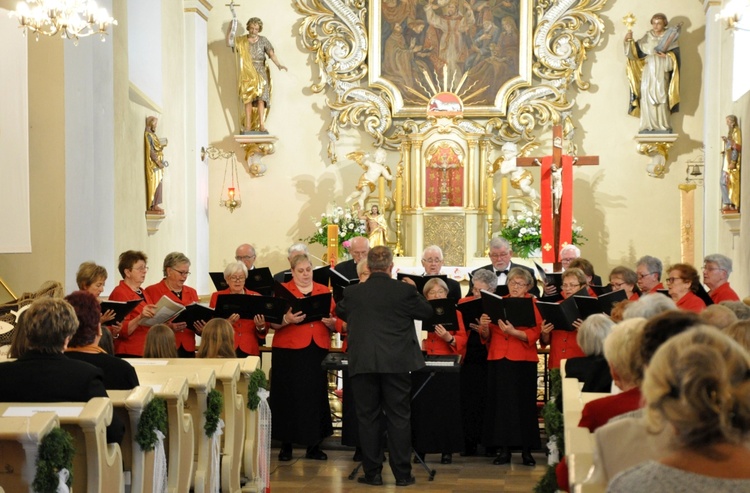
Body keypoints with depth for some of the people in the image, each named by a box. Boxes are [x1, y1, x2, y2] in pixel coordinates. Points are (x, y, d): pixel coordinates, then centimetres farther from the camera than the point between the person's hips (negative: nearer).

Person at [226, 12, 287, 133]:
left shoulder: (263, 40, 5)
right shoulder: (241, 41, 7)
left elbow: (271, 53, -7)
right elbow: (228, 42, -5)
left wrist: (278, 64, -24)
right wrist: (231, 26, -12)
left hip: (260, 72, 0)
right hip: (247, 73, 0)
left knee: (261, 98, -11)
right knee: (247, 99, -6)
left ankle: (261, 125, -13)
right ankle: (248, 126, -8)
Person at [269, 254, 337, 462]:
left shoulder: (324, 291, 13)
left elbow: (335, 323, 12)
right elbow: (272, 323, -3)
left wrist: (330, 322, -10)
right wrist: (286, 319, -22)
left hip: (318, 350, 3)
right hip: (289, 351, -2)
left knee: (316, 395, 1)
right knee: (289, 396, -2)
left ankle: (313, 445, 9)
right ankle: (286, 445, 6)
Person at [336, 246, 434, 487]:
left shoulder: (352, 293, 0)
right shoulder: (405, 291, -6)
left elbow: (340, 312, 20)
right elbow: (427, 312, 8)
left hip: (362, 364, 1)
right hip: (396, 363, -1)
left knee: (367, 417, 8)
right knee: (399, 418, 6)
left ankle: (372, 473, 10)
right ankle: (402, 474, 9)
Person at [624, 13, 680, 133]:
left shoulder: (670, 38, 6)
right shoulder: (647, 38, 10)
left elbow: (675, 58, 0)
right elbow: (634, 52, 3)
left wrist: (666, 57, -19)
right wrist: (629, 41, -14)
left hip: (662, 75, -2)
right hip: (648, 74, 2)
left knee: (661, 100, -7)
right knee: (647, 100, -4)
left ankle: (663, 127, -5)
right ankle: (648, 127, -3)